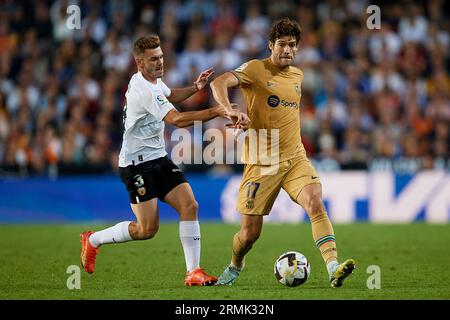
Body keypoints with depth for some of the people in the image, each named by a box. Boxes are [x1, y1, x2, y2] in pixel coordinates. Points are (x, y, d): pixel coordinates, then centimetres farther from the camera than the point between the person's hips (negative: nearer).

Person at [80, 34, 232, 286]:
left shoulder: (154, 80, 8)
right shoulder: (143, 90, -22)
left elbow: (170, 96, 32)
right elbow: (177, 120, -29)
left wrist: (195, 88, 13)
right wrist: (214, 112, -33)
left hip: (158, 159, 9)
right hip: (137, 164, -9)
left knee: (189, 205, -8)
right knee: (147, 230, -8)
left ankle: (193, 272, -7)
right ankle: (93, 240, 15)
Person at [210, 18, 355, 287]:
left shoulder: (298, 75, 12)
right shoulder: (256, 69, -7)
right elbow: (219, 83, -23)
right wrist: (230, 111, -41)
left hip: (295, 159, 4)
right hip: (261, 163, -4)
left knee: (316, 203, -25)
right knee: (250, 233, 1)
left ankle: (333, 268, -34)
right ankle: (235, 266, 34)